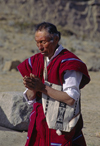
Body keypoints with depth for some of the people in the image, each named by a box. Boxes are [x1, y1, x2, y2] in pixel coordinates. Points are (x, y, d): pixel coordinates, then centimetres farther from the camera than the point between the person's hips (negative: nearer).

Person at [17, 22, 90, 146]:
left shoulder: (68, 62, -12)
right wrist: (32, 88, -14)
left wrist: (43, 87, -19)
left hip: (60, 125, -6)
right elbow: (30, 98, 9)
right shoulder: (35, 61, 8)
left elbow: (71, 99, -19)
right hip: (39, 123, 6)